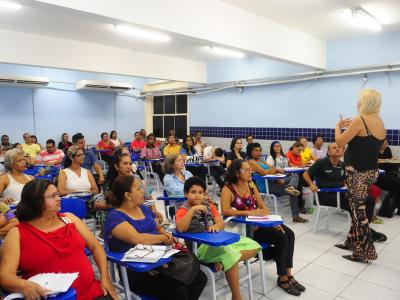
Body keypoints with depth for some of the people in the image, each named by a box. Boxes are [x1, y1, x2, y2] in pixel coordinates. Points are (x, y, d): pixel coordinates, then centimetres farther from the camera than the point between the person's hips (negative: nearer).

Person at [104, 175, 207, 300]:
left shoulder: (144, 208, 13)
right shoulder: (115, 217, -11)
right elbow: (137, 239, -25)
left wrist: (166, 234, 0)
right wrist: (163, 238, -11)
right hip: (136, 271, -7)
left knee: (200, 278, -7)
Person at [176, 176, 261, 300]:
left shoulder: (208, 205, 12)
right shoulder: (183, 210, -6)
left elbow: (221, 223, 6)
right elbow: (180, 228, -25)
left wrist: (216, 226, -17)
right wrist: (193, 209, -27)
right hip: (200, 246, -7)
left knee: (253, 247, -4)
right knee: (230, 256, -31)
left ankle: (222, 261, -17)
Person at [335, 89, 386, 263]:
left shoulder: (360, 120, -17)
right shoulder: (380, 122, 9)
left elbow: (340, 142, -14)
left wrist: (338, 126, 3)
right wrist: (350, 126, 17)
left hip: (358, 173, -9)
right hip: (371, 171, 9)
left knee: (358, 210, 0)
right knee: (357, 208, 19)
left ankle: (365, 253, 8)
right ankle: (353, 241, 30)